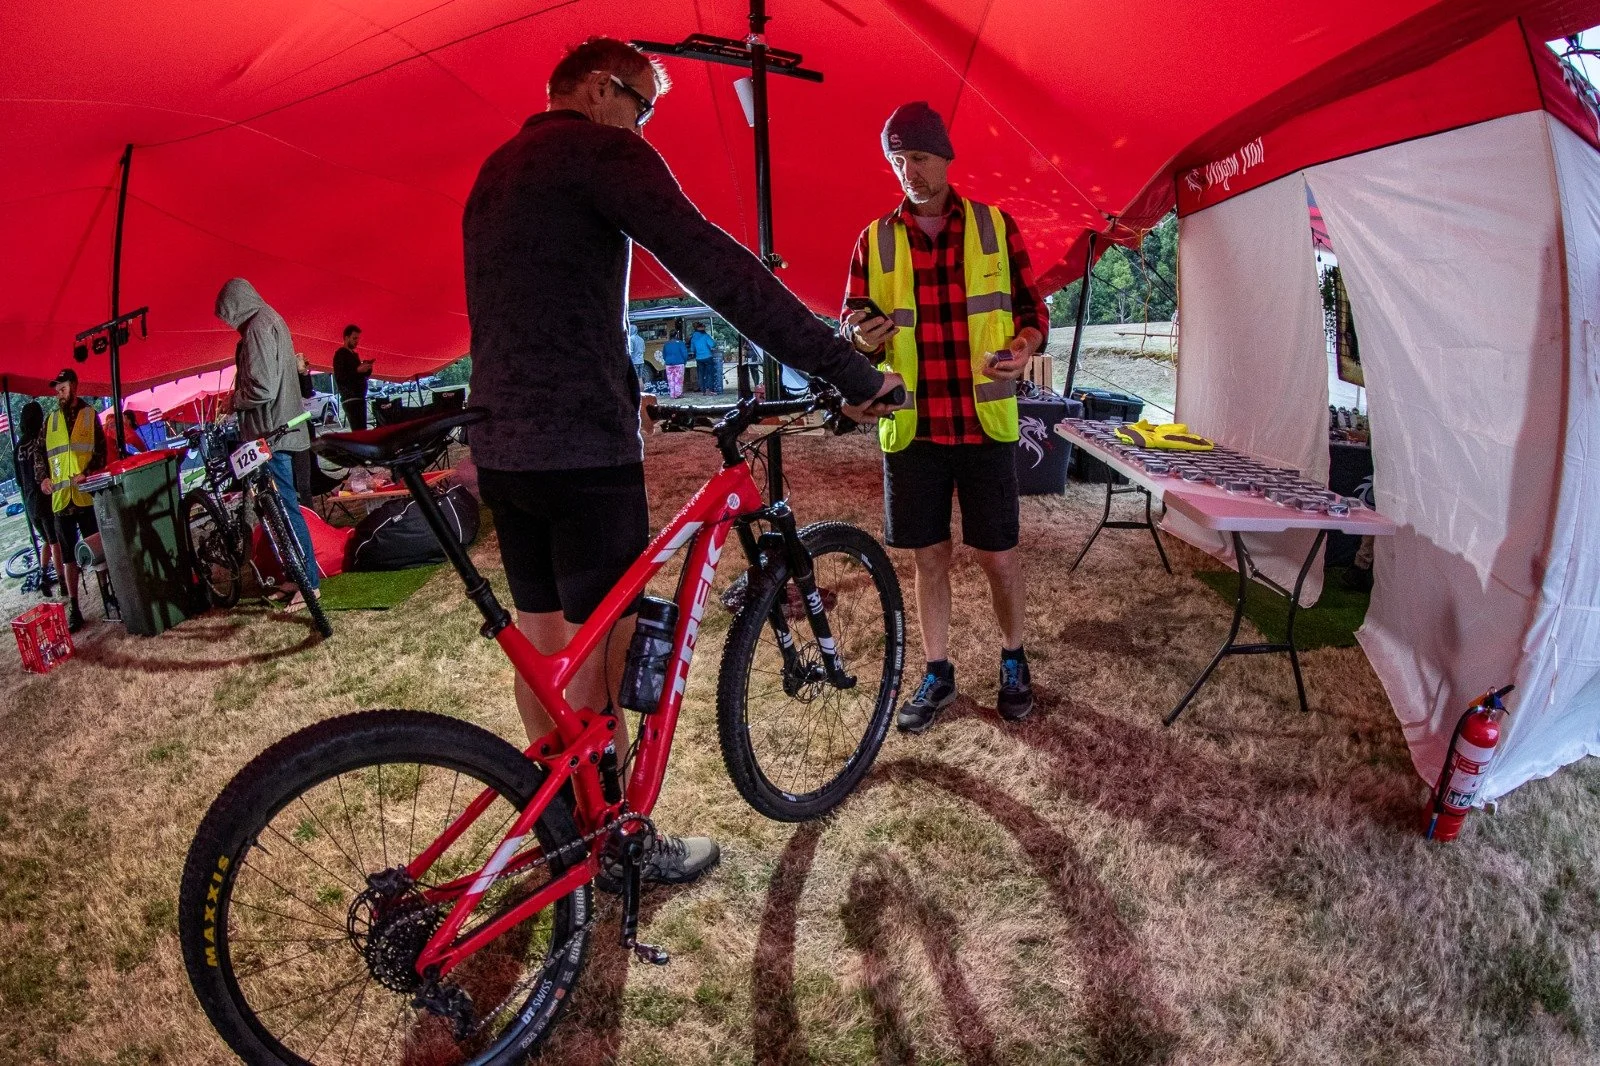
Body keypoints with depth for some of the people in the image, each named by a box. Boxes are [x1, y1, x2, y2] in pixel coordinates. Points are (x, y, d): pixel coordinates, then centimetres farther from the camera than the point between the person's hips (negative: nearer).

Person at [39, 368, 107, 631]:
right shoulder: (51, 420, 14)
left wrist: (86, 473, -14)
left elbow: (101, 451, 0)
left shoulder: (90, 415, 6)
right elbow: (42, 453, 17)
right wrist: (44, 477, 0)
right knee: (68, 555, 4)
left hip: (86, 495, -3)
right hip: (60, 497, 3)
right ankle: (73, 608, 8)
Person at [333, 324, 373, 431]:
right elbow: (339, 378, -14)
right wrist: (358, 370, -21)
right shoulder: (340, 354, -5)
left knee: (361, 431, 4)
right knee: (359, 432, -19)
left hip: (359, 397, 9)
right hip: (350, 398, -9)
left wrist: (367, 369, 4)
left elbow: (363, 376, 24)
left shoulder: (354, 354, 21)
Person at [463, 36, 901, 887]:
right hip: (584, 447, -9)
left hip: (503, 447, 9)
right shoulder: (599, 149, -8)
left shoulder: (494, 173, 21)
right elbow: (716, 268, -19)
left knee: (542, 638, 15)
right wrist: (847, 370, -20)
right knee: (605, 647, 1)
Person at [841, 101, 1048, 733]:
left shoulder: (995, 226, 4)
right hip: (911, 426, 1)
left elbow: (1032, 307, 8)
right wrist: (862, 337, -17)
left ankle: (1013, 661, 29)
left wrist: (1026, 344, -14)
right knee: (929, 557, 10)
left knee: (997, 556, 5)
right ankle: (938, 674, 26)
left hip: (985, 421, -1)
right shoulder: (875, 241, 6)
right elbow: (850, 322, 7)